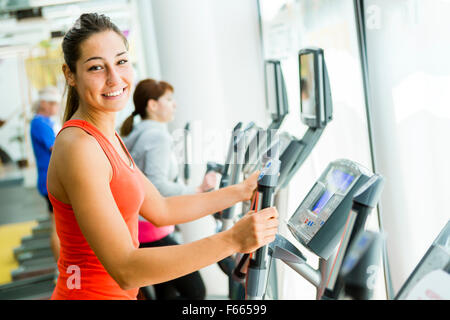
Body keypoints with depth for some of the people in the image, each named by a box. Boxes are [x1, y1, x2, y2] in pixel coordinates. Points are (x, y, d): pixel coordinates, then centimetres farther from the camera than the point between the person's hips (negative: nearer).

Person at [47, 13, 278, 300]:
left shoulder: (105, 137, 6)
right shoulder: (78, 147, -23)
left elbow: (161, 210, 12)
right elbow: (126, 270, -27)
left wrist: (241, 191, 11)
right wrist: (231, 240, -30)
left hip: (116, 292, 8)